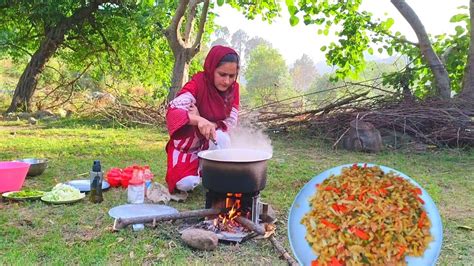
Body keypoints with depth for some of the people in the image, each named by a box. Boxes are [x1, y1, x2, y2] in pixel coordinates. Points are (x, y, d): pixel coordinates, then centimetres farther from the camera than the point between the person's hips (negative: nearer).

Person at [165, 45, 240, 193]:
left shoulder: (233, 88, -11)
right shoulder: (197, 83, -25)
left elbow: (231, 121, -13)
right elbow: (173, 111, -39)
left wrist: (210, 126, -32)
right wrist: (199, 120, -58)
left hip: (210, 143, 3)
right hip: (186, 145, -3)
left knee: (221, 138, -32)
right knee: (186, 184, -24)